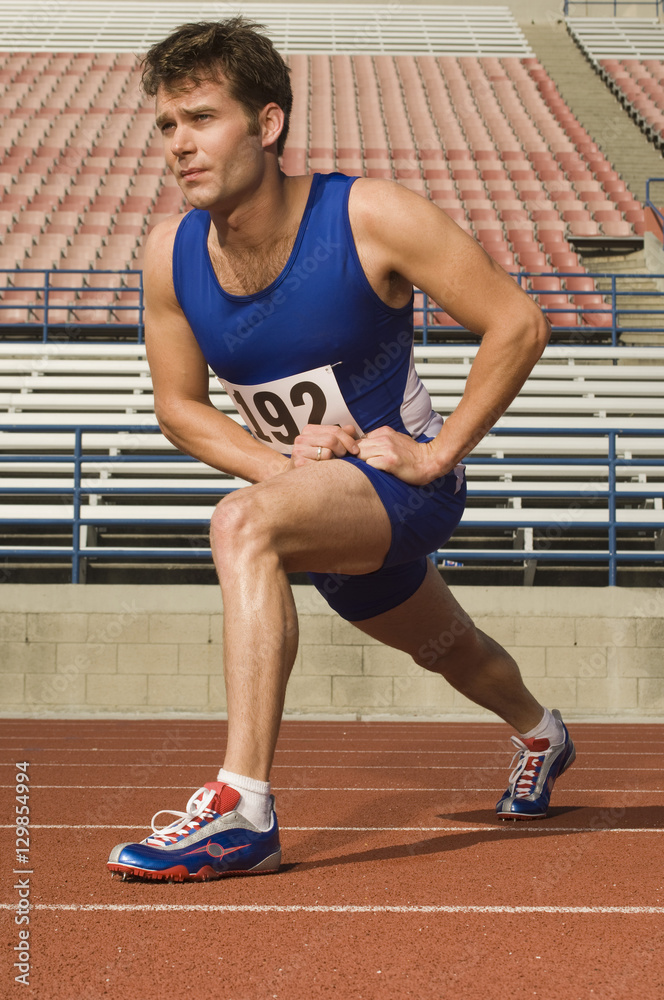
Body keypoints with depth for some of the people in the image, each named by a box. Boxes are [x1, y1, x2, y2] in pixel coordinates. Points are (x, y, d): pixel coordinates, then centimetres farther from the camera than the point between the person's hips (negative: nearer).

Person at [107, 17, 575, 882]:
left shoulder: (368, 217, -23)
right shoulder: (171, 255, -10)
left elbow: (518, 325, -17)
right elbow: (180, 405, 4)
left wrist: (437, 453, -20)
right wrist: (279, 463, -15)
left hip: (402, 481, -6)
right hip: (314, 491, 7)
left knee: (243, 525, -35)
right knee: (445, 648, 30)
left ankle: (244, 809, -40)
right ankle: (540, 735, 66)